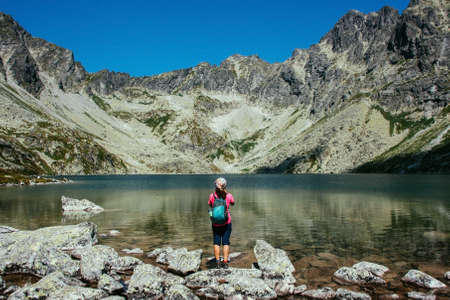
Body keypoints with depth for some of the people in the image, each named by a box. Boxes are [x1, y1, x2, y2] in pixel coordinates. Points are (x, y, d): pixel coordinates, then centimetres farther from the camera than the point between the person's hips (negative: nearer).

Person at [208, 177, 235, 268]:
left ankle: (218, 262, 11)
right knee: (226, 242, 7)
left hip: (216, 223, 0)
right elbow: (233, 203, 13)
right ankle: (225, 262, 7)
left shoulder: (212, 196, -9)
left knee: (216, 242, 10)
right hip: (226, 223, 0)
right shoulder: (229, 196, -9)